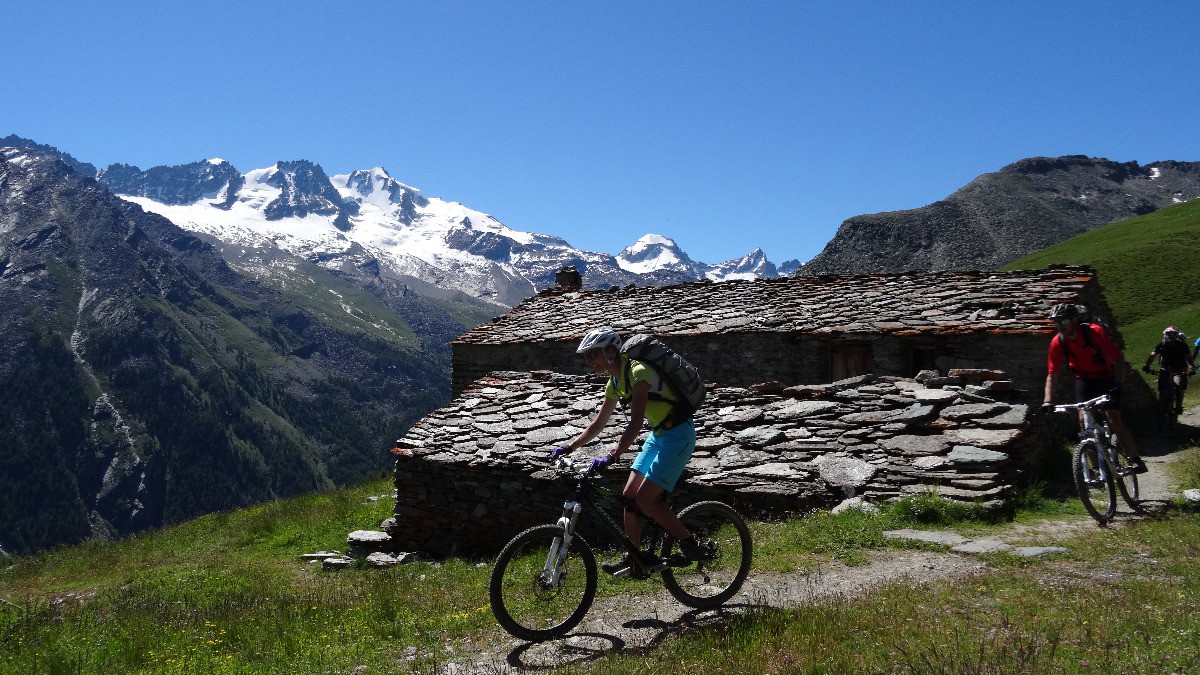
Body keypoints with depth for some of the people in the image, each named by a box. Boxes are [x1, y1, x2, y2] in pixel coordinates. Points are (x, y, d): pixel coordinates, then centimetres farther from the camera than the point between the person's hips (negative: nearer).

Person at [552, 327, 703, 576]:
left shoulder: (637, 372, -23)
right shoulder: (614, 382, 6)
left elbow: (635, 424, -31)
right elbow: (597, 424, 13)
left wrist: (611, 456, -39)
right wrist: (569, 447, 5)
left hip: (678, 435, -9)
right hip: (658, 434, 9)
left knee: (645, 499, -13)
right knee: (629, 495, 4)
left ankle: (690, 545, 2)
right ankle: (634, 557, 14)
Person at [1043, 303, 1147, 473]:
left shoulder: (1095, 332, -26)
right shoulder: (1057, 342, -15)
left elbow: (1117, 360, -23)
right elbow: (1052, 375, -11)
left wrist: (1117, 385, -36)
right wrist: (1047, 402, -21)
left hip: (1106, 378, -3)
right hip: (1084, 380, 3)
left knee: (1113, 420, -15)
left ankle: (1136, 459, -3)